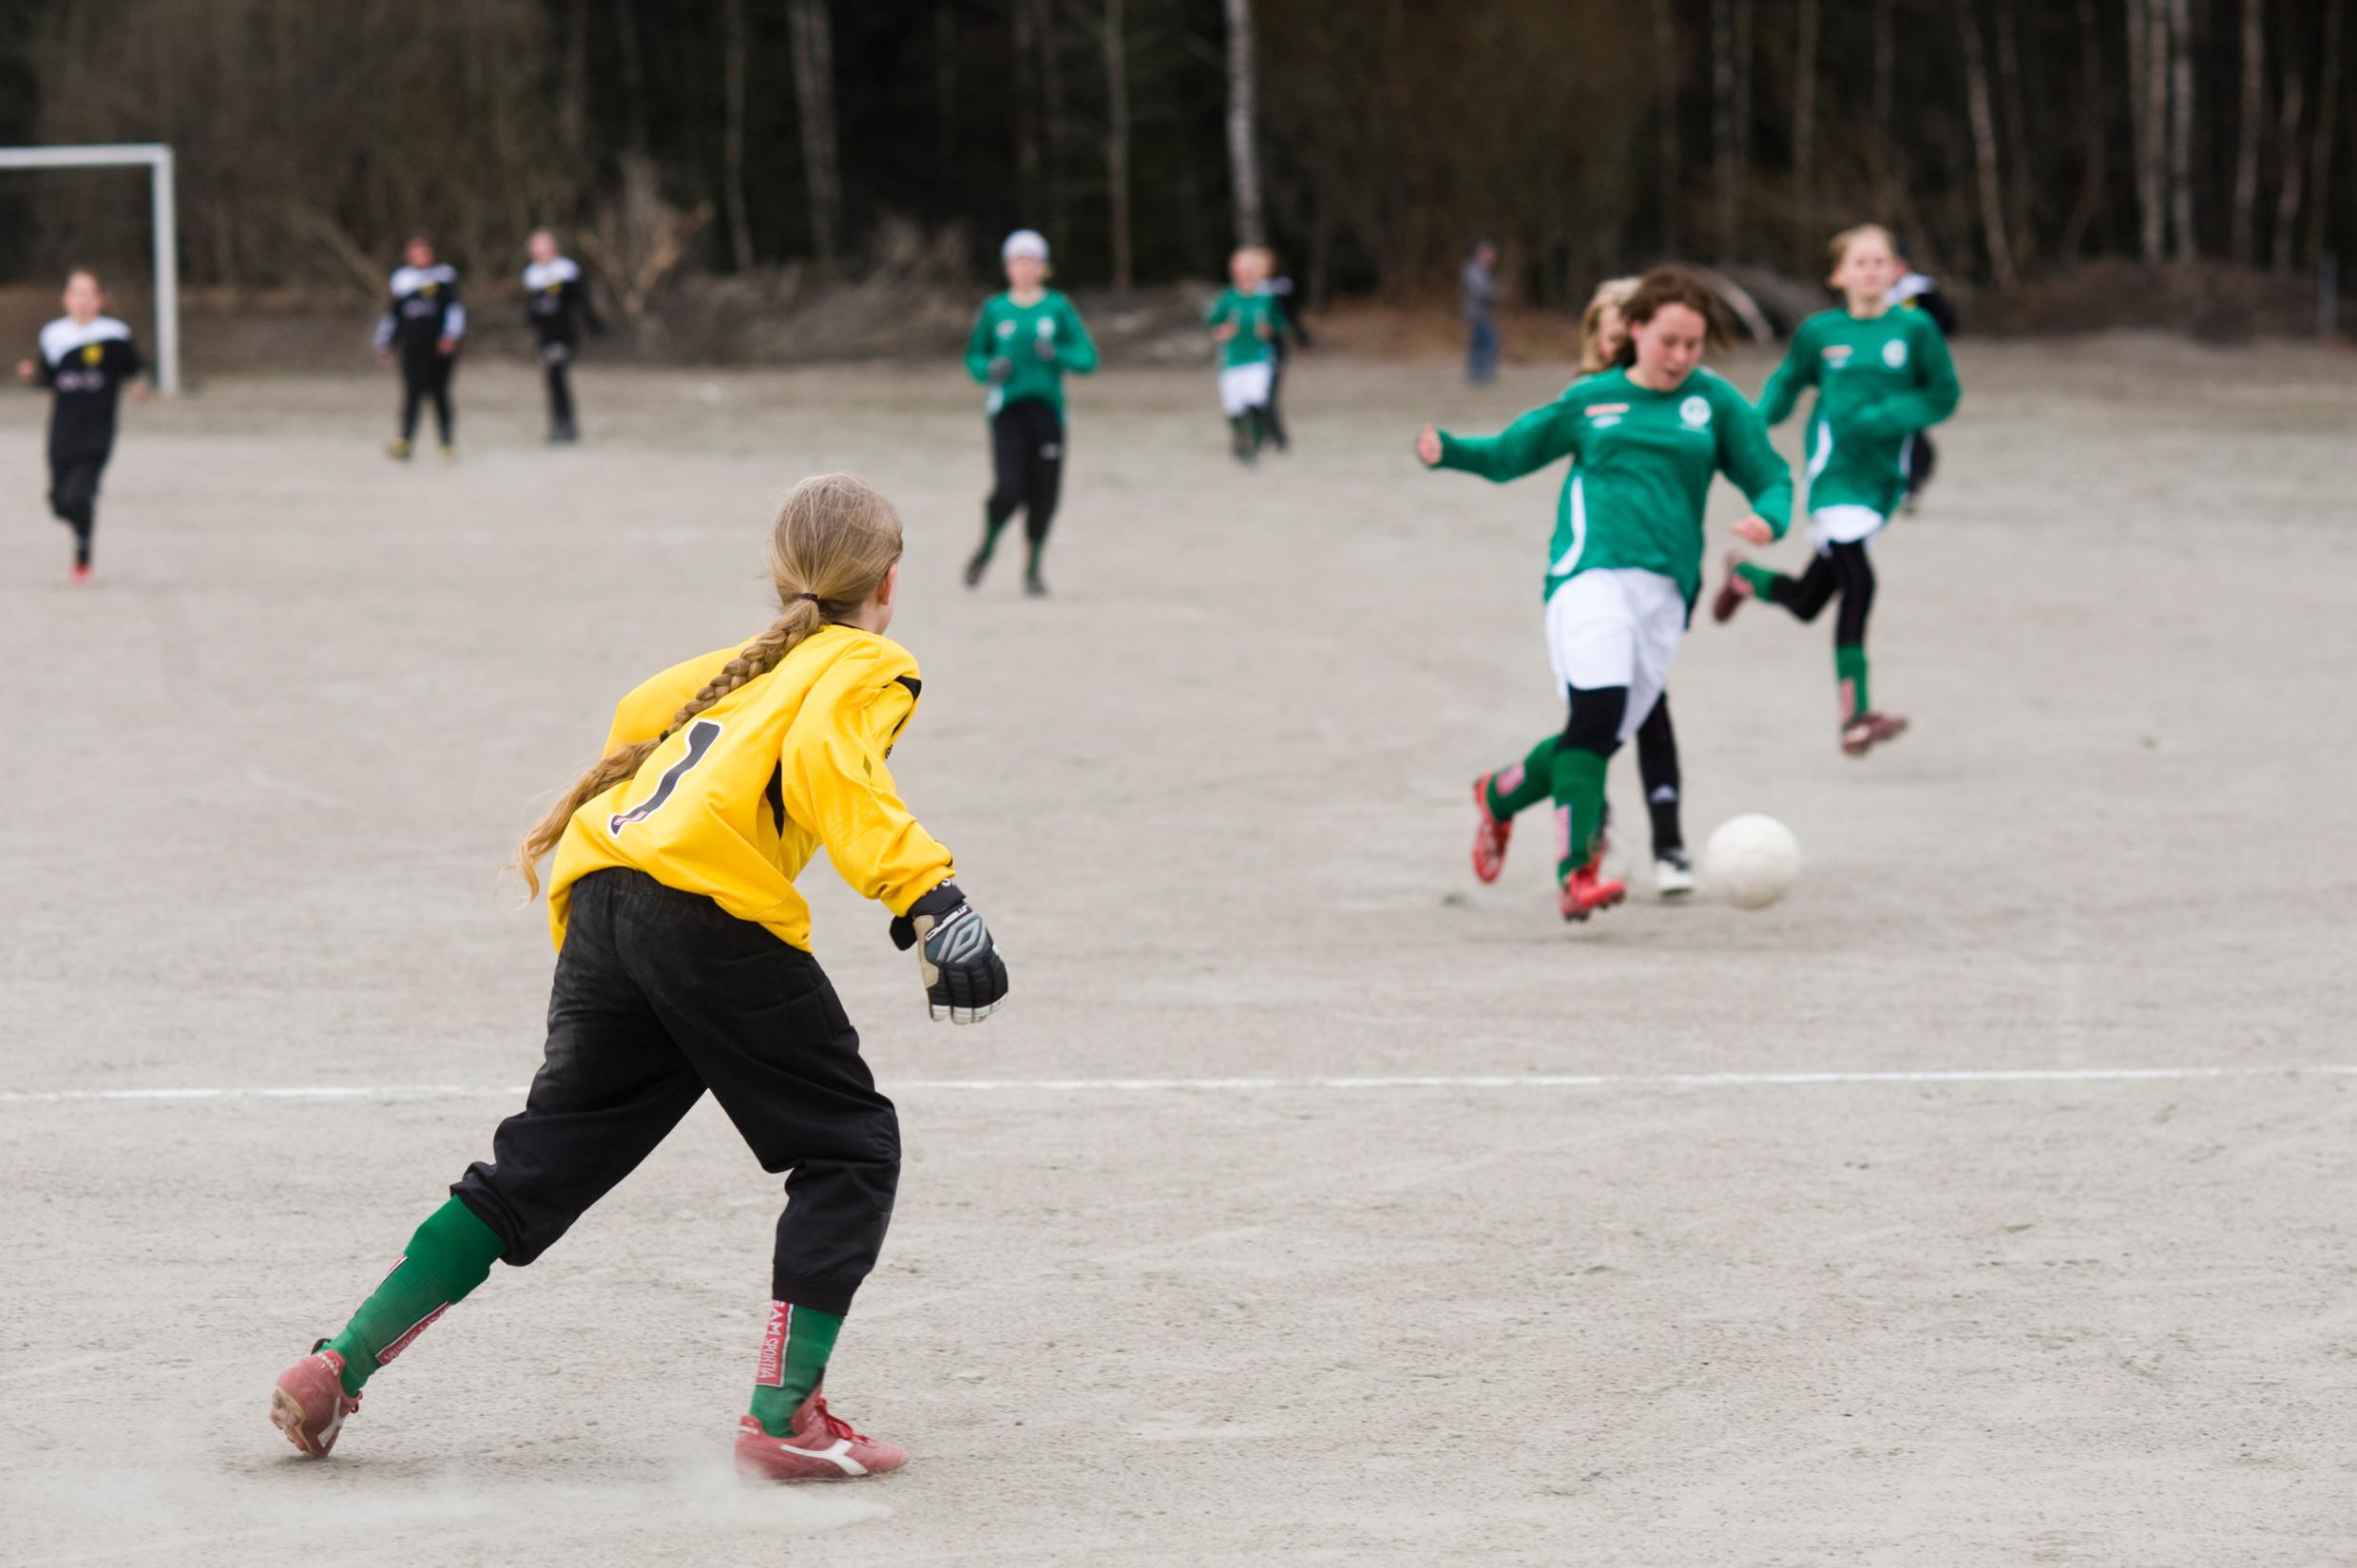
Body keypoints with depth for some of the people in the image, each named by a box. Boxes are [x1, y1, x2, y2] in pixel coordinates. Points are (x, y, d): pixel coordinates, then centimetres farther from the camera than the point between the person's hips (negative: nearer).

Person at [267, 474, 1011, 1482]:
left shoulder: (747, 663, 30)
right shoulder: (868, 666, 9)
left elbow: (643, 715, 40)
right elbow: (824, 764, -11)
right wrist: (925, 897, -23)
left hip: (598, 900, 7)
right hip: (710, 906, -7)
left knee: (541, 1166, 15)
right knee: (849, 1149, 5)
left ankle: (338, 1367, 11)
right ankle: (784, 1413, -6)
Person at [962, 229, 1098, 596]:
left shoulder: (1058, 307, 4)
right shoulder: (995, 308, 7)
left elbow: (1088, 358, 3)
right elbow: (973, 356, 17)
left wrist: (1058, 354, -17)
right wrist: (990, 368, -5)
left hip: (1046, 409, 1)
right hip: (1007, 410, -1)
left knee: (1044, 492, -1)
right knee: (1008, 489, -14)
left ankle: (1033, 568, 16)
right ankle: (986, 549, 14)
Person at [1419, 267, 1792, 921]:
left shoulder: (1714, 403, 13)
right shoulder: (1591, 400, 12)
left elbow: (1772, 479, 12)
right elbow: (1509, 454, 20)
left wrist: (1768, 519, -10)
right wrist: (1448, 451, 2)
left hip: (1664, 590, 3)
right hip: (1590, 570, -3)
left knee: (1601, 736, 5)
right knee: (1599, 709, -23)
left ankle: (1502, 795, 35)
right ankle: (1575, 873, -27)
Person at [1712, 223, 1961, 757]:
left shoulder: (1914, 329, -1)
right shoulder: (1819, 332, 0)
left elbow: (1943, 395, 2)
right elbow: (1785, 384, 14)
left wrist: (1884, 419, -14)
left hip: (1883, 474, 3)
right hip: (1834, 470, -3)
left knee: (1808, 602, 11)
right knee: (1858, 583, -20)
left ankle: (1747, 577, 45)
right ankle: (1856, 714, -16)